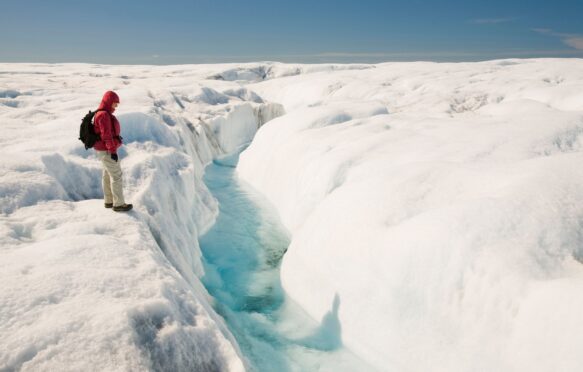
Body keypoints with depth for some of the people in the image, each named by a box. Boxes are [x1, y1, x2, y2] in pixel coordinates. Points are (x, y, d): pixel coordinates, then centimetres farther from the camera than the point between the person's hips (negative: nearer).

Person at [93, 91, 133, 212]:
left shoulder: (105, 114, 12)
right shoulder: (104, 115, -19)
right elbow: (106, 135, -22)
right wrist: (113, 151, -21)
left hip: (104, 149, 10)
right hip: (107, 151, -10)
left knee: (108, 175, 15)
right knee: (116, 175, -5)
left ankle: (109, 201, 25)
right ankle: (119, 204, 1)